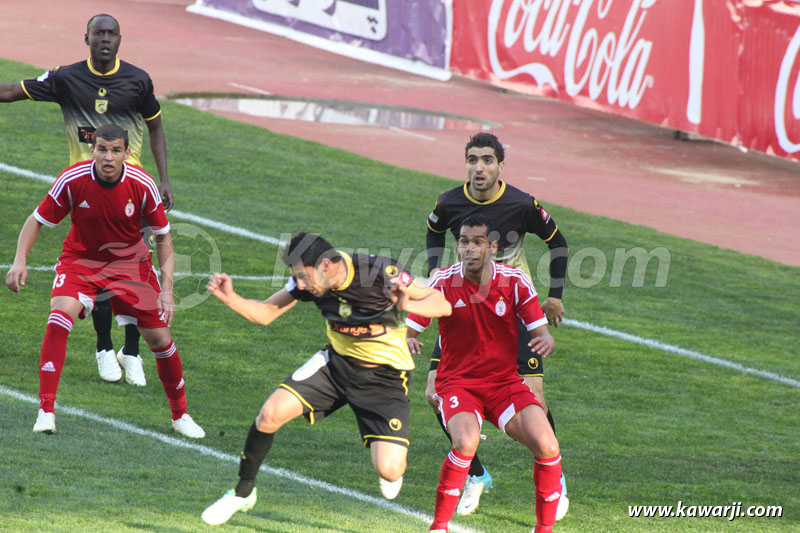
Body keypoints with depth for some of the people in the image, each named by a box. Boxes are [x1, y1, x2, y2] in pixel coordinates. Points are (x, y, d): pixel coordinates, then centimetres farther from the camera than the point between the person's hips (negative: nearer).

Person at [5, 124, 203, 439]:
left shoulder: (142, 185, -20)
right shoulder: (72, 180, -22)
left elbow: (163, 236, -8)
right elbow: (37, 220, -9)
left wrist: (166, 290, -15)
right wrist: (20, 260, -24)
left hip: (129, 263, 1)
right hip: (81, 258, -1)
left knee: (159, 336, -2)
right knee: (60, 316, -28)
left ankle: (181, 415, 21)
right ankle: (46, 410, -23)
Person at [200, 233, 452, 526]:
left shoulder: (381, 272, -27)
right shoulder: (309, 280, -13)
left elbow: (443, 305, -19)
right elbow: (265, 313, -2)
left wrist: (408, 305, -40)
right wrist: (229, 298, -21)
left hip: (384, 376, -4)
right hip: (337, 362, 4)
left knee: (389, 470, -19)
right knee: (271, 413, -15)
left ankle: (392, 458, 22)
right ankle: (242, 493, 9)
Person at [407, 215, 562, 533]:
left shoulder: (515, 281, -5)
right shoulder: (443, 283, -8)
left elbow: (540, 333, -3)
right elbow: (406, 330, -6)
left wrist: (546, 341, -27)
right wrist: (404, 342, -31)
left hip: (505, 383, 2)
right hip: (456, 384, -2)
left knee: (546, 446, -19)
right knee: (466, 443, -33)